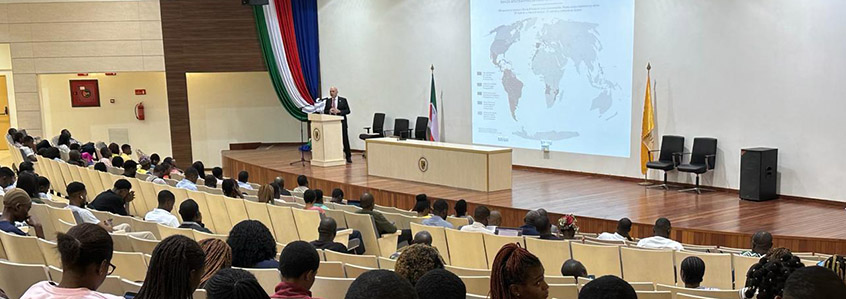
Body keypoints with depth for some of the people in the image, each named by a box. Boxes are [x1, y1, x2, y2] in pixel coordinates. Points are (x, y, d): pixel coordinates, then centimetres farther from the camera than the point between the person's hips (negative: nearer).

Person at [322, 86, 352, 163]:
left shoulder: (343, 100, 3)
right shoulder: (328, 101, 11)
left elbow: (348, 110, -1)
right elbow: (325, 111, 11)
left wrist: (339, 111, -15)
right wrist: (329, 111, -10)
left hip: (341, 122, -2)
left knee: (345, 139, 0)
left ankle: (348, 157, 8)